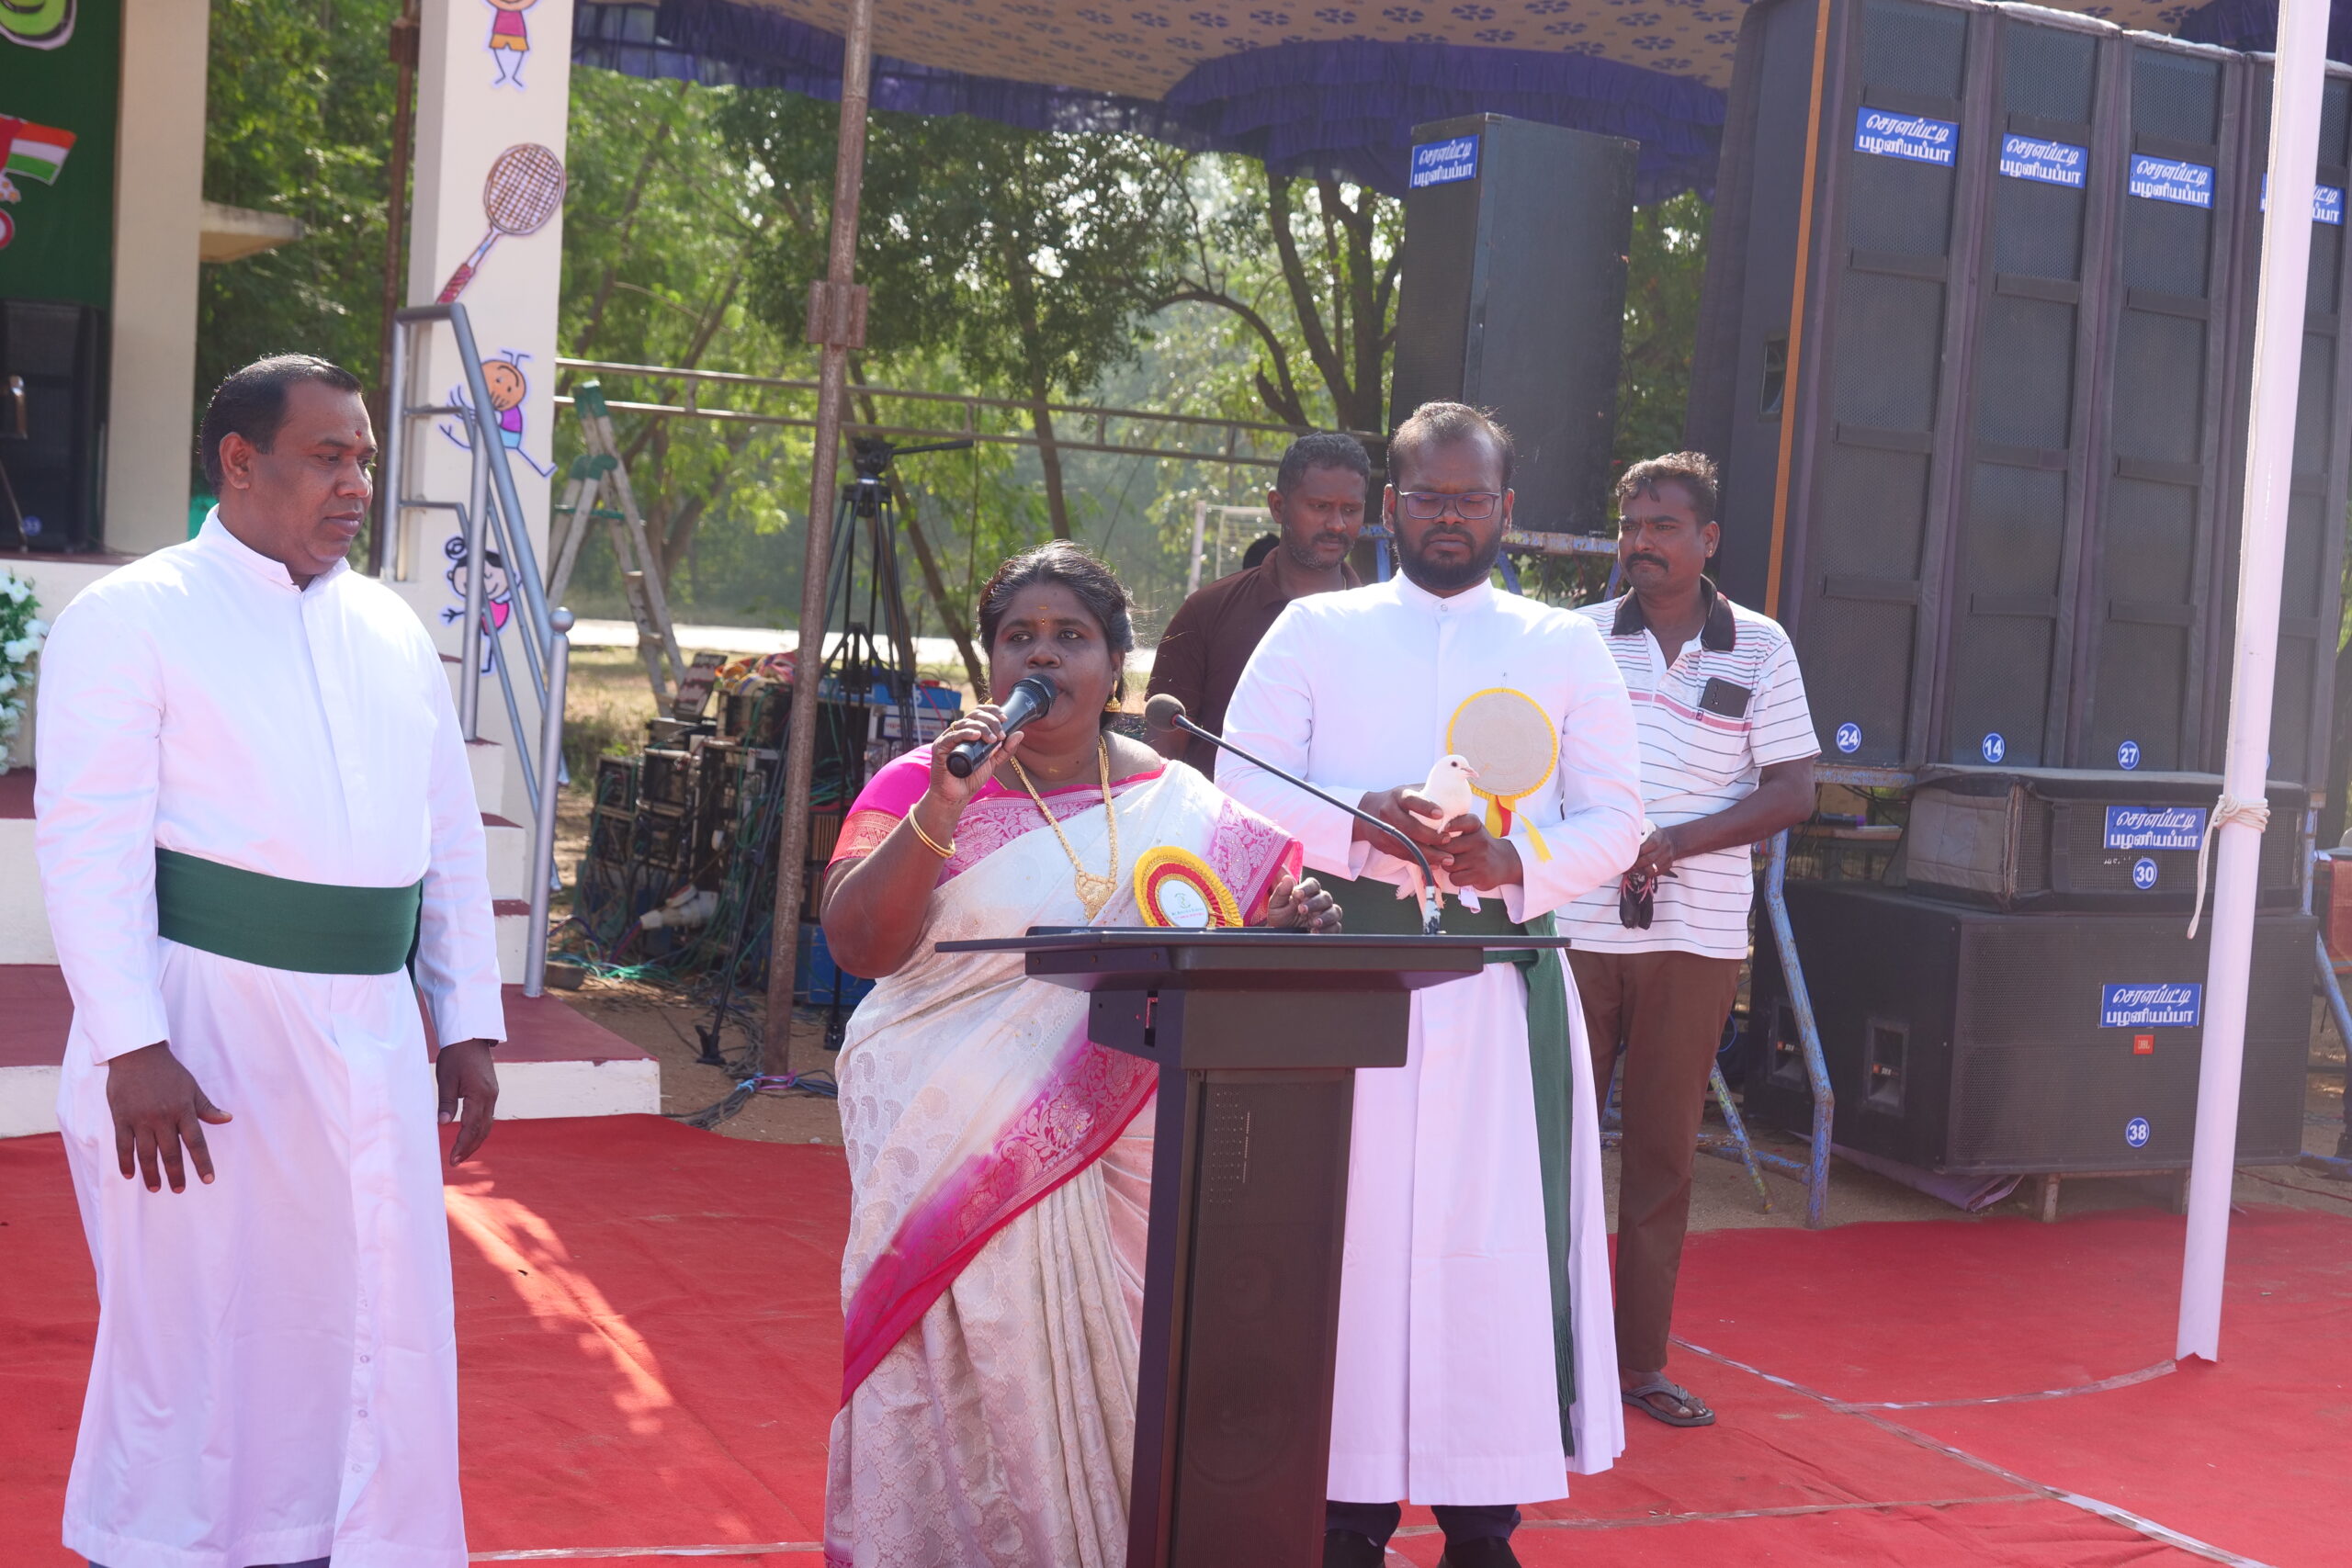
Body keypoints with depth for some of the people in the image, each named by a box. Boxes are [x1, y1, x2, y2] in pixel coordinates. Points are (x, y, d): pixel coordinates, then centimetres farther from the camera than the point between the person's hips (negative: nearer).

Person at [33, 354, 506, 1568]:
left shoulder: (392, 632, 14)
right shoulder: (132, 616, -3)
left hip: (369, 1037, 6)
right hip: (201, 1027, -5)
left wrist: (467, 1022, 12)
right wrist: (132, 1047, -18)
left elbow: (453, 840, 16)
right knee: (190, 1331, 3)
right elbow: (88, 842, -10)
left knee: (380, 1331, 9)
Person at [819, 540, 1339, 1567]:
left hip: (1115, 1160, 2)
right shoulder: (921, 786, 0)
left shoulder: (1175, 801, 9)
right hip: (954, 1151, -2)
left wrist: (1277, 930, -10)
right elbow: (857, 946, -11)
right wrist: (940, 813, -21)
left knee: (1093, 1382, 4)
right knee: (967, 1380, -1)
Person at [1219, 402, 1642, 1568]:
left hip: (1504, 997, 1)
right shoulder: (1315, 631, 9)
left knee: (1496, 1249, -1)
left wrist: (1516, 860, -12)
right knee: (1348, 1240, 0)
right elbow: (1243, 792, 2)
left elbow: (1614, 819, 7)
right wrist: (1363, 823, -15)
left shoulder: (1567, 646, 12)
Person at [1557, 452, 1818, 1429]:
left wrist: (1674, 842, -11)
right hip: (1574, 927, 0)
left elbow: (1794, 792, 2)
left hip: (1694, 936, 0)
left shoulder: (1760, 650, 5)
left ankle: (1641, 1358, 15)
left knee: (1663, 1149, 6)